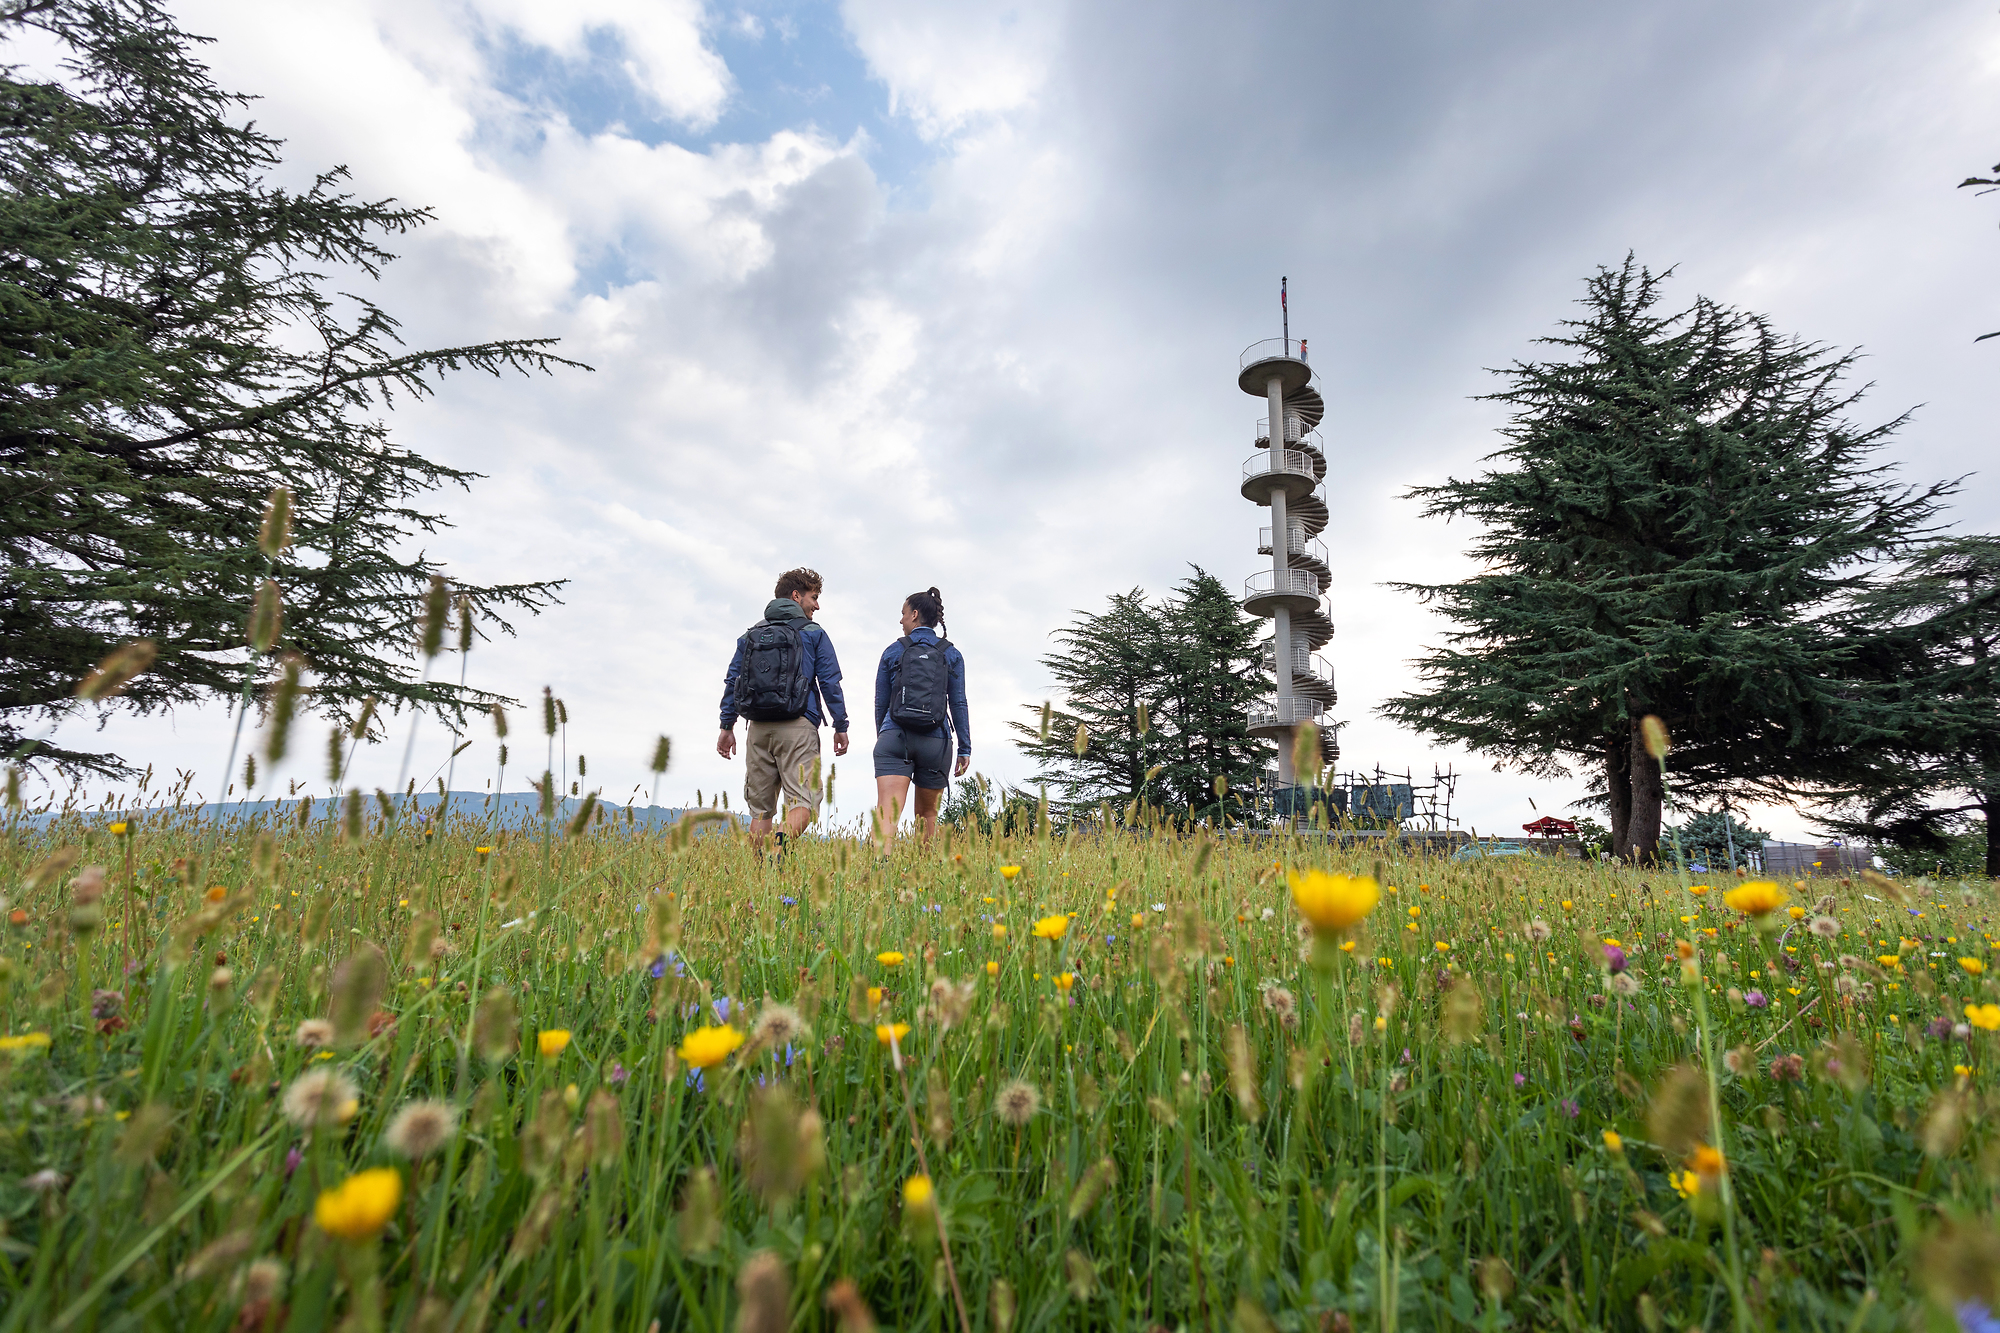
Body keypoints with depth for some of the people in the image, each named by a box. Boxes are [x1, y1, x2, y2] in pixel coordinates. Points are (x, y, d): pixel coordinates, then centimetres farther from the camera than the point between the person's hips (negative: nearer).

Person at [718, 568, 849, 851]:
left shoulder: (751, 634, 18)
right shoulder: (813, 634, 5)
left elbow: (732, 681, 14)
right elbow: (830, 683, 0)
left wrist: (727, 726, 17)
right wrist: (841, 726, 4)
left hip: (758, 729, 5)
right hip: (798, 727, -4)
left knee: (760, 808, 11)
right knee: (803, 801, -9)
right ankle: (781, 847, -35)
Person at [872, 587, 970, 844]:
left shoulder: (893, 651, 8)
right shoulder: (951, 655, 7)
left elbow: (881, 702, 11)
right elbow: (958, 704, 3)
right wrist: (965, 749, 6)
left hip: (894, 737, -1)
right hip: (935, 742, 1)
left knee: (887, 810, -12)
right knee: (927, 814, 18)